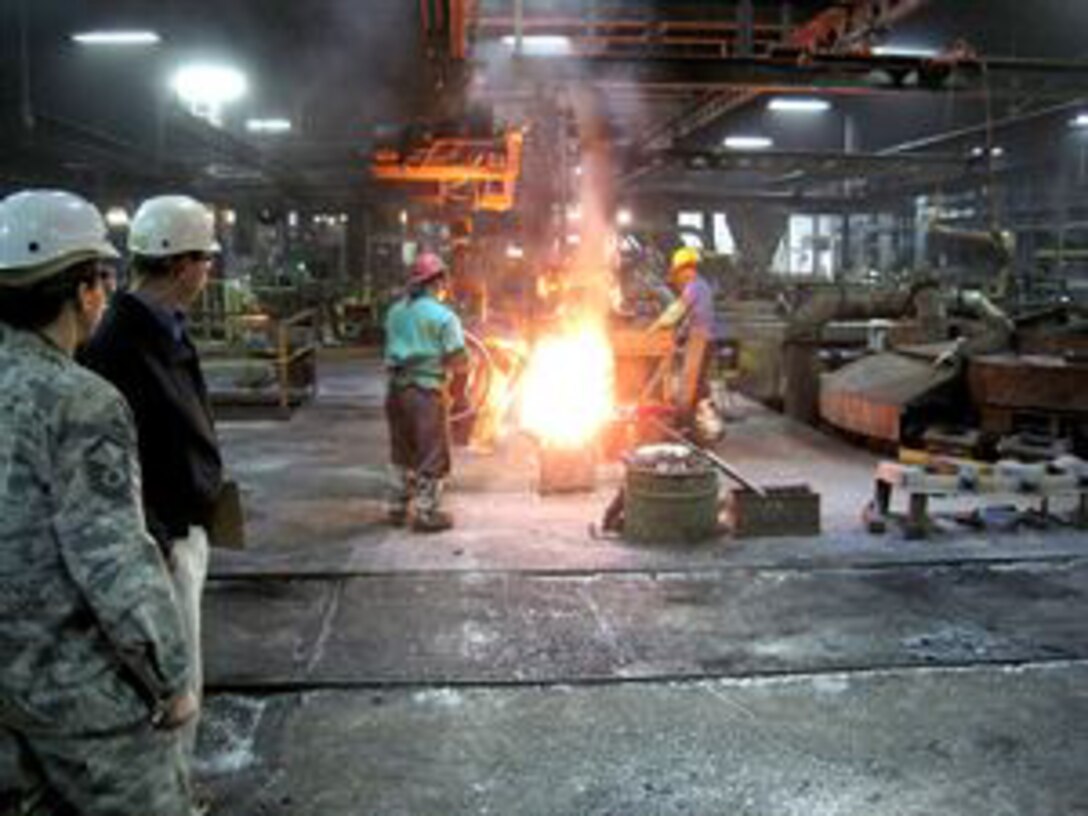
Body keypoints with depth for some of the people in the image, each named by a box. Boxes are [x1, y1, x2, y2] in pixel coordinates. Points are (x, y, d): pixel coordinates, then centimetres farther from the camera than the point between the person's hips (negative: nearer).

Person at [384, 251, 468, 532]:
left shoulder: (395, 311, 9)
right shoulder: (443, 316, -11)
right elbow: (459, 361, -14)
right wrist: (443, 362, 7)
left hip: (396, 389, 7)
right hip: (426, 391, -7)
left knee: (403, 453, 20)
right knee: (432, 456, 5)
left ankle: (398, 507, 27)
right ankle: (426, 514, 8)